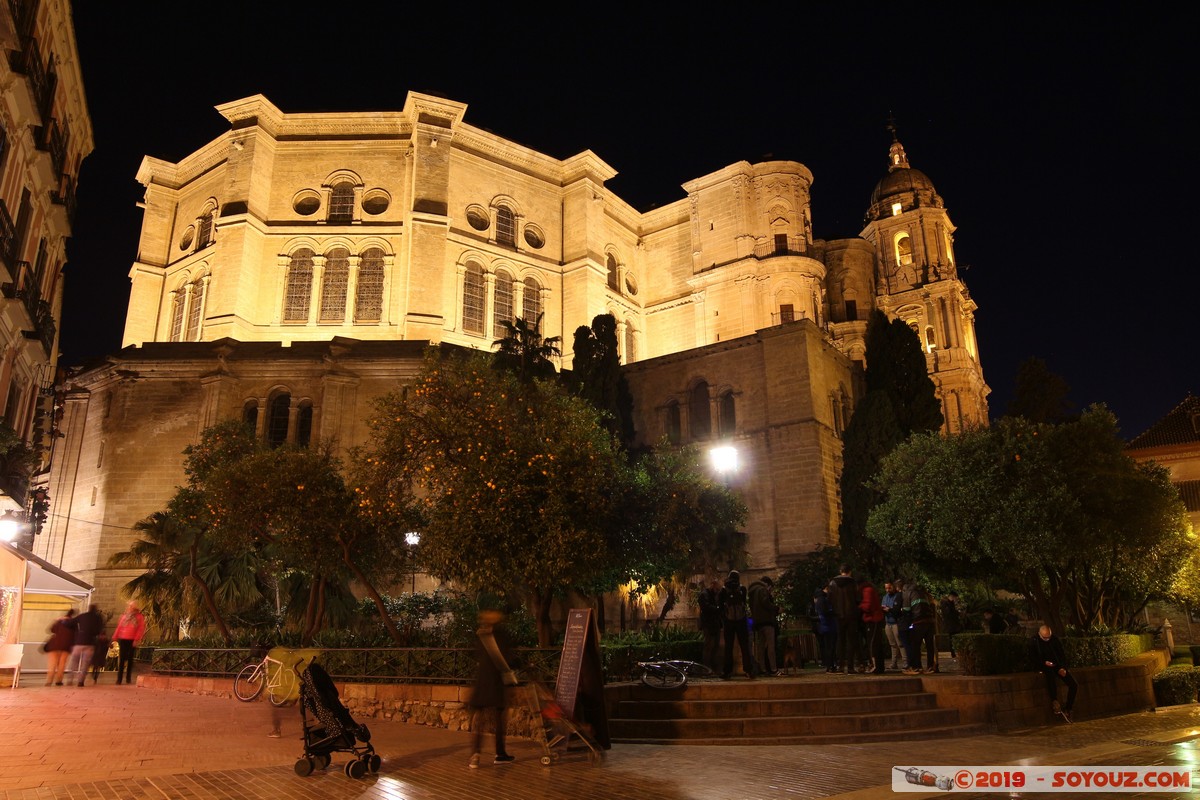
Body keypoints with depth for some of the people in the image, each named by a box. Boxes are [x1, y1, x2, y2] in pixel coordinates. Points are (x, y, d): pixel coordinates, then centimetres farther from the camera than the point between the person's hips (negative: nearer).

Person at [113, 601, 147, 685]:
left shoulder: (139, 616, 3)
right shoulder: (124, 616, 12)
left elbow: (141, 629, -3)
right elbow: (119, 627, 12)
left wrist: (137, 639, -11)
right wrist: (115, 637, 5)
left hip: (132, 640, -2)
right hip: (123, 639, 2)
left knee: (130, 658, 6)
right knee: (121, 659, -1)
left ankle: (128, 678, 13)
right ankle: (119, 679, -1)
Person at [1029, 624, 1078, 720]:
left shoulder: (1056, 639, 5)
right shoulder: (1033, 640, -4)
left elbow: (1063, 654, 9)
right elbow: (1032, 658, -3)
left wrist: (1063, 667, -6)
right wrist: (1044, 663, -19)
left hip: (1057, 665, 4)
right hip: (1043, 667, -4)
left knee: (1074, 684, -14)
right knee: (1051, 674, -40)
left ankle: (1067, 709, 0)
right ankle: (1054, 701, -29)